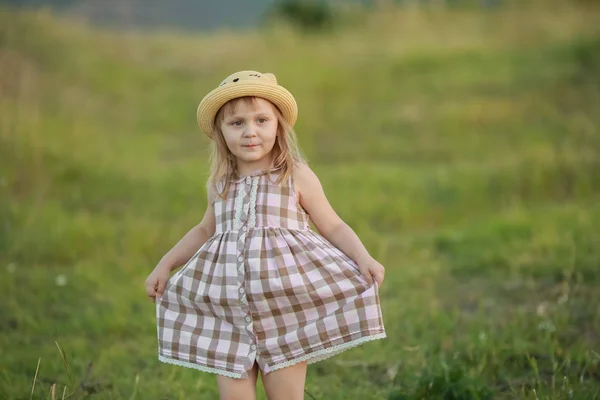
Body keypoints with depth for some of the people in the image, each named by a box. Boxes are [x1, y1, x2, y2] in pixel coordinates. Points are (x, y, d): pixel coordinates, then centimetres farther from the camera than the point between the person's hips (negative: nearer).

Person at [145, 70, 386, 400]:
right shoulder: (219, 184, 10)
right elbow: (205, 231, 27)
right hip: (229, 311, 4)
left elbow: (332, 227, 3)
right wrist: (165, 265, 21)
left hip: (286, 304, -4)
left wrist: (363, 258, -13)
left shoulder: (297, 177, -3)